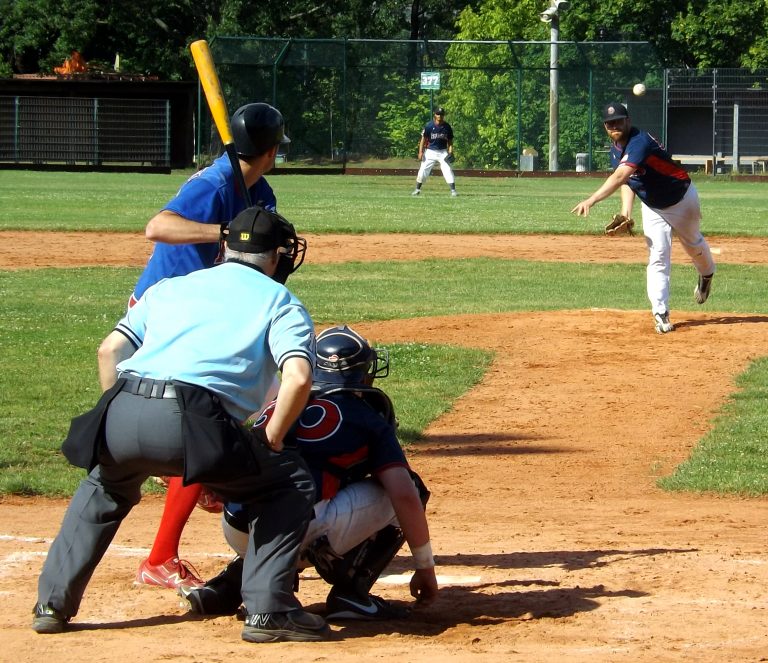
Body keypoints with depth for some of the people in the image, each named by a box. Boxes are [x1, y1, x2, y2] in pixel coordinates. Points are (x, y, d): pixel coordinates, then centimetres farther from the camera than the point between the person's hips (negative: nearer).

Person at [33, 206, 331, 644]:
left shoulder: (171, 287, 30)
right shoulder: (281, 302, 17)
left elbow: (111, 349, 20)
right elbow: (298, 377, -2)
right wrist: (270, 443, 9)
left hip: (121, 414, 5)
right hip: (193, 423, -5)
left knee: (106, 488, 37)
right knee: (292, 482, 16)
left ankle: (53, 604, 32)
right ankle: (268, 610, 6)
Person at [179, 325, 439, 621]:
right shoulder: (368, 419, 12)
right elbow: (405, 496, 2)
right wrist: (425, 566, 13)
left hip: (238, 536, 6)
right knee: (409, 485, 12)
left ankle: (230, 584, 16)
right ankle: (349, 592, -1)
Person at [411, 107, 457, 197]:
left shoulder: (447, 127, -1)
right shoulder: (429, 126, -6)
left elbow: (450, 141, 6)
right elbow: (423, 139, -3)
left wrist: (450, 152, -6)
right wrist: (420, 152, -9)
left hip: (443, 152, 1)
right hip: (430, 151, -1)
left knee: (448, 170, -9)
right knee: (423, 170, -1)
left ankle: (453, 190, -5)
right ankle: (417, 189, 13)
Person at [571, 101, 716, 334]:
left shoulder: (640, 142, -36)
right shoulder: (615, 150, -7)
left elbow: (621, 176, -48)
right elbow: (625, 180, -1)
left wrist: (592, 200, -57)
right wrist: (626, 211, -19)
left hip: (682, 199, -5)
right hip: (652, 207, 5)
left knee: (693, 244, 20)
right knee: (658, 257, -8)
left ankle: (706, 275, 52)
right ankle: (660, 313, -11)